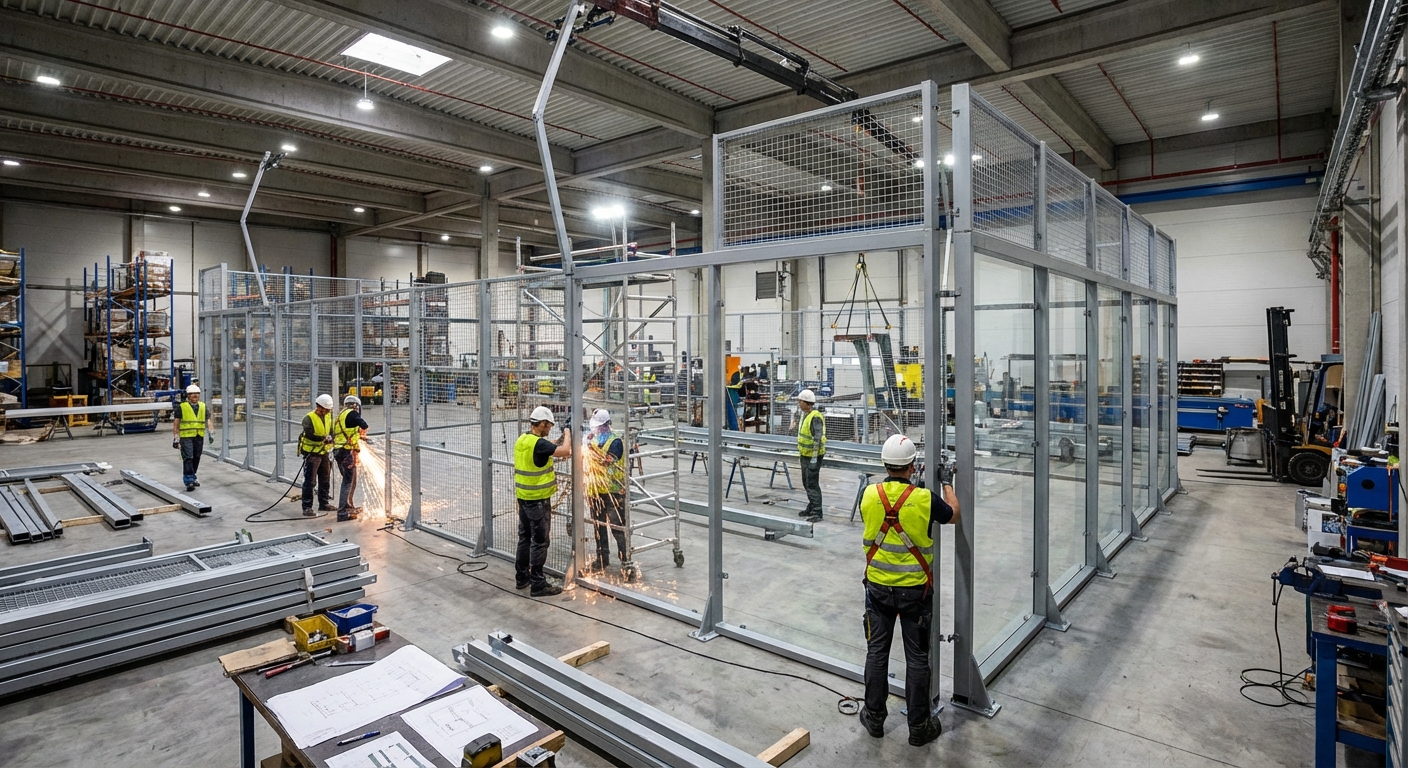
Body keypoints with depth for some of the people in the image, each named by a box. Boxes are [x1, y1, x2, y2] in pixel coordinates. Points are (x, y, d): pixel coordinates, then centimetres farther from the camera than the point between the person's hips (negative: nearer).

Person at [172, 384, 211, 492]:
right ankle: (189, 481, -8)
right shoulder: (181, 406, -1)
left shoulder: (203, 406, 12)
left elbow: (207, 420, 12)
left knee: (196, 458, 10)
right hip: (186, 436, -4)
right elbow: (176, 423, 1)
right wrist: (175, 438, -2)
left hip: (199, 437, 4)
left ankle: (192, 477, 25)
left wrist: (210, 433, 0)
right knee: (188, 458, -9)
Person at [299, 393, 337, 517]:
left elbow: (332, 431, 9)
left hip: (324, 452, 7)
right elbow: (310, 435, -26)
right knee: (309, 481, -5)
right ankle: (307, 508, 0)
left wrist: (330, 438, -11)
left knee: (325, 480, 16)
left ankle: (324, 504, 29)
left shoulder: (328, 416, 7)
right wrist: (324, 438, -36)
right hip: (311, 453, -7)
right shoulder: (309, 418, -15)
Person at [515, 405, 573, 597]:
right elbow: (564, 451, -28)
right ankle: (538, 584, 5)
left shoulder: (522, 440, 6)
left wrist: (561, 438, 12)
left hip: (524, 498, 9)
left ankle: (522, 577, 28)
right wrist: (567, 432, -11)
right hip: (538, 500, -9)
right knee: (539, 542, -1)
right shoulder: (538, 443, -22)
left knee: (525, 537, 17)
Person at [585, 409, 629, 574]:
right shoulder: (593, 439, 10)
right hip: (595, 491, 7)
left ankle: (625, 560, 3)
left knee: (617, 527, -5)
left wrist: (592, 448, -20)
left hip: (613, 491, -7)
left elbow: (608, 461, -19)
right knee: (599, 526, 15)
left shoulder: (615, 441, -10)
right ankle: (602, 559, 28)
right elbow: (587, 460, 15)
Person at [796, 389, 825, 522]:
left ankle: (816, 513, -4)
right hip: (805, 455, 10)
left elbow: (817, 438, -24)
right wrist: (800, 451, 24)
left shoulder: (815, 417, -21)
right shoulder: (805, 415, 10)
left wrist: (814, 458, -24)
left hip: (813, 456, -10)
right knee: (806, 482, 18)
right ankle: (811, 507, 32)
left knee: (812, 484, -8)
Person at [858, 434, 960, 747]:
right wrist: (948, 487, 25)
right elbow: (953, 516, 4)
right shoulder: (924, 499, -18)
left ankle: (874, 718, 27)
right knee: (917, 658, 10)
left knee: (877, 651, 14)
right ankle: (919, 726, 23)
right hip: (914, 590, -2)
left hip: (878, 587, 2)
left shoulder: (869, 495, -10)